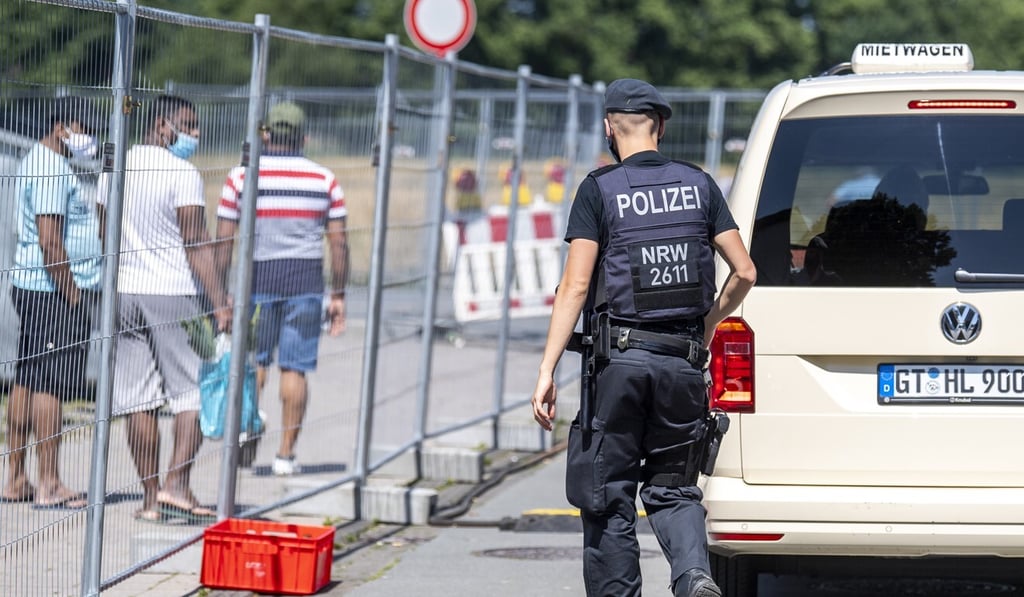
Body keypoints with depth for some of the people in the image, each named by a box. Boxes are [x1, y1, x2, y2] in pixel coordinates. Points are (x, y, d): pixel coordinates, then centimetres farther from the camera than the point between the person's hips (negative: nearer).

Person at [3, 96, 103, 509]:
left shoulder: (37, 162, 18)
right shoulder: (52, 171, -15)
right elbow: (50, 242, -22)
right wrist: (73, 296, -17)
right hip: (55, 292, -11)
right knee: (51, 384, -8)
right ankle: (49, 486, -6)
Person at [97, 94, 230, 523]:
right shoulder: (183, 174, -10)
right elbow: (196, 245, -15)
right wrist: (220, 303, -15)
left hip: (124, 294, 6)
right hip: (174, 294, -6)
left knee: (138, 400, 5)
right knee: (196, 394, 2)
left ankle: (151, 496, 6)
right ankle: (175, 483, -10)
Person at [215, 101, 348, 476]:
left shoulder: (241, 176, -1)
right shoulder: (324, 180, 2)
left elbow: (224, 240, -2)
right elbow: (338, 242, 1)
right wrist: (338, 295, 8)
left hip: (257, 277, 0)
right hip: (305, 280, 0)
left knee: (254, 362, 10)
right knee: (295, 368, 3)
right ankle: (286, 453, 2)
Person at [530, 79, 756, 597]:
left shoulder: (600, 190, -3)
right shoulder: (698, 185, 8)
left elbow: (575, 287, -9)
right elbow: (744, 272, 6)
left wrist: (547, 371, -9)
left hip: (621, 359, -3)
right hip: (684, 361, 3)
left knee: (608, 496, 6)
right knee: (672, 487, 12)